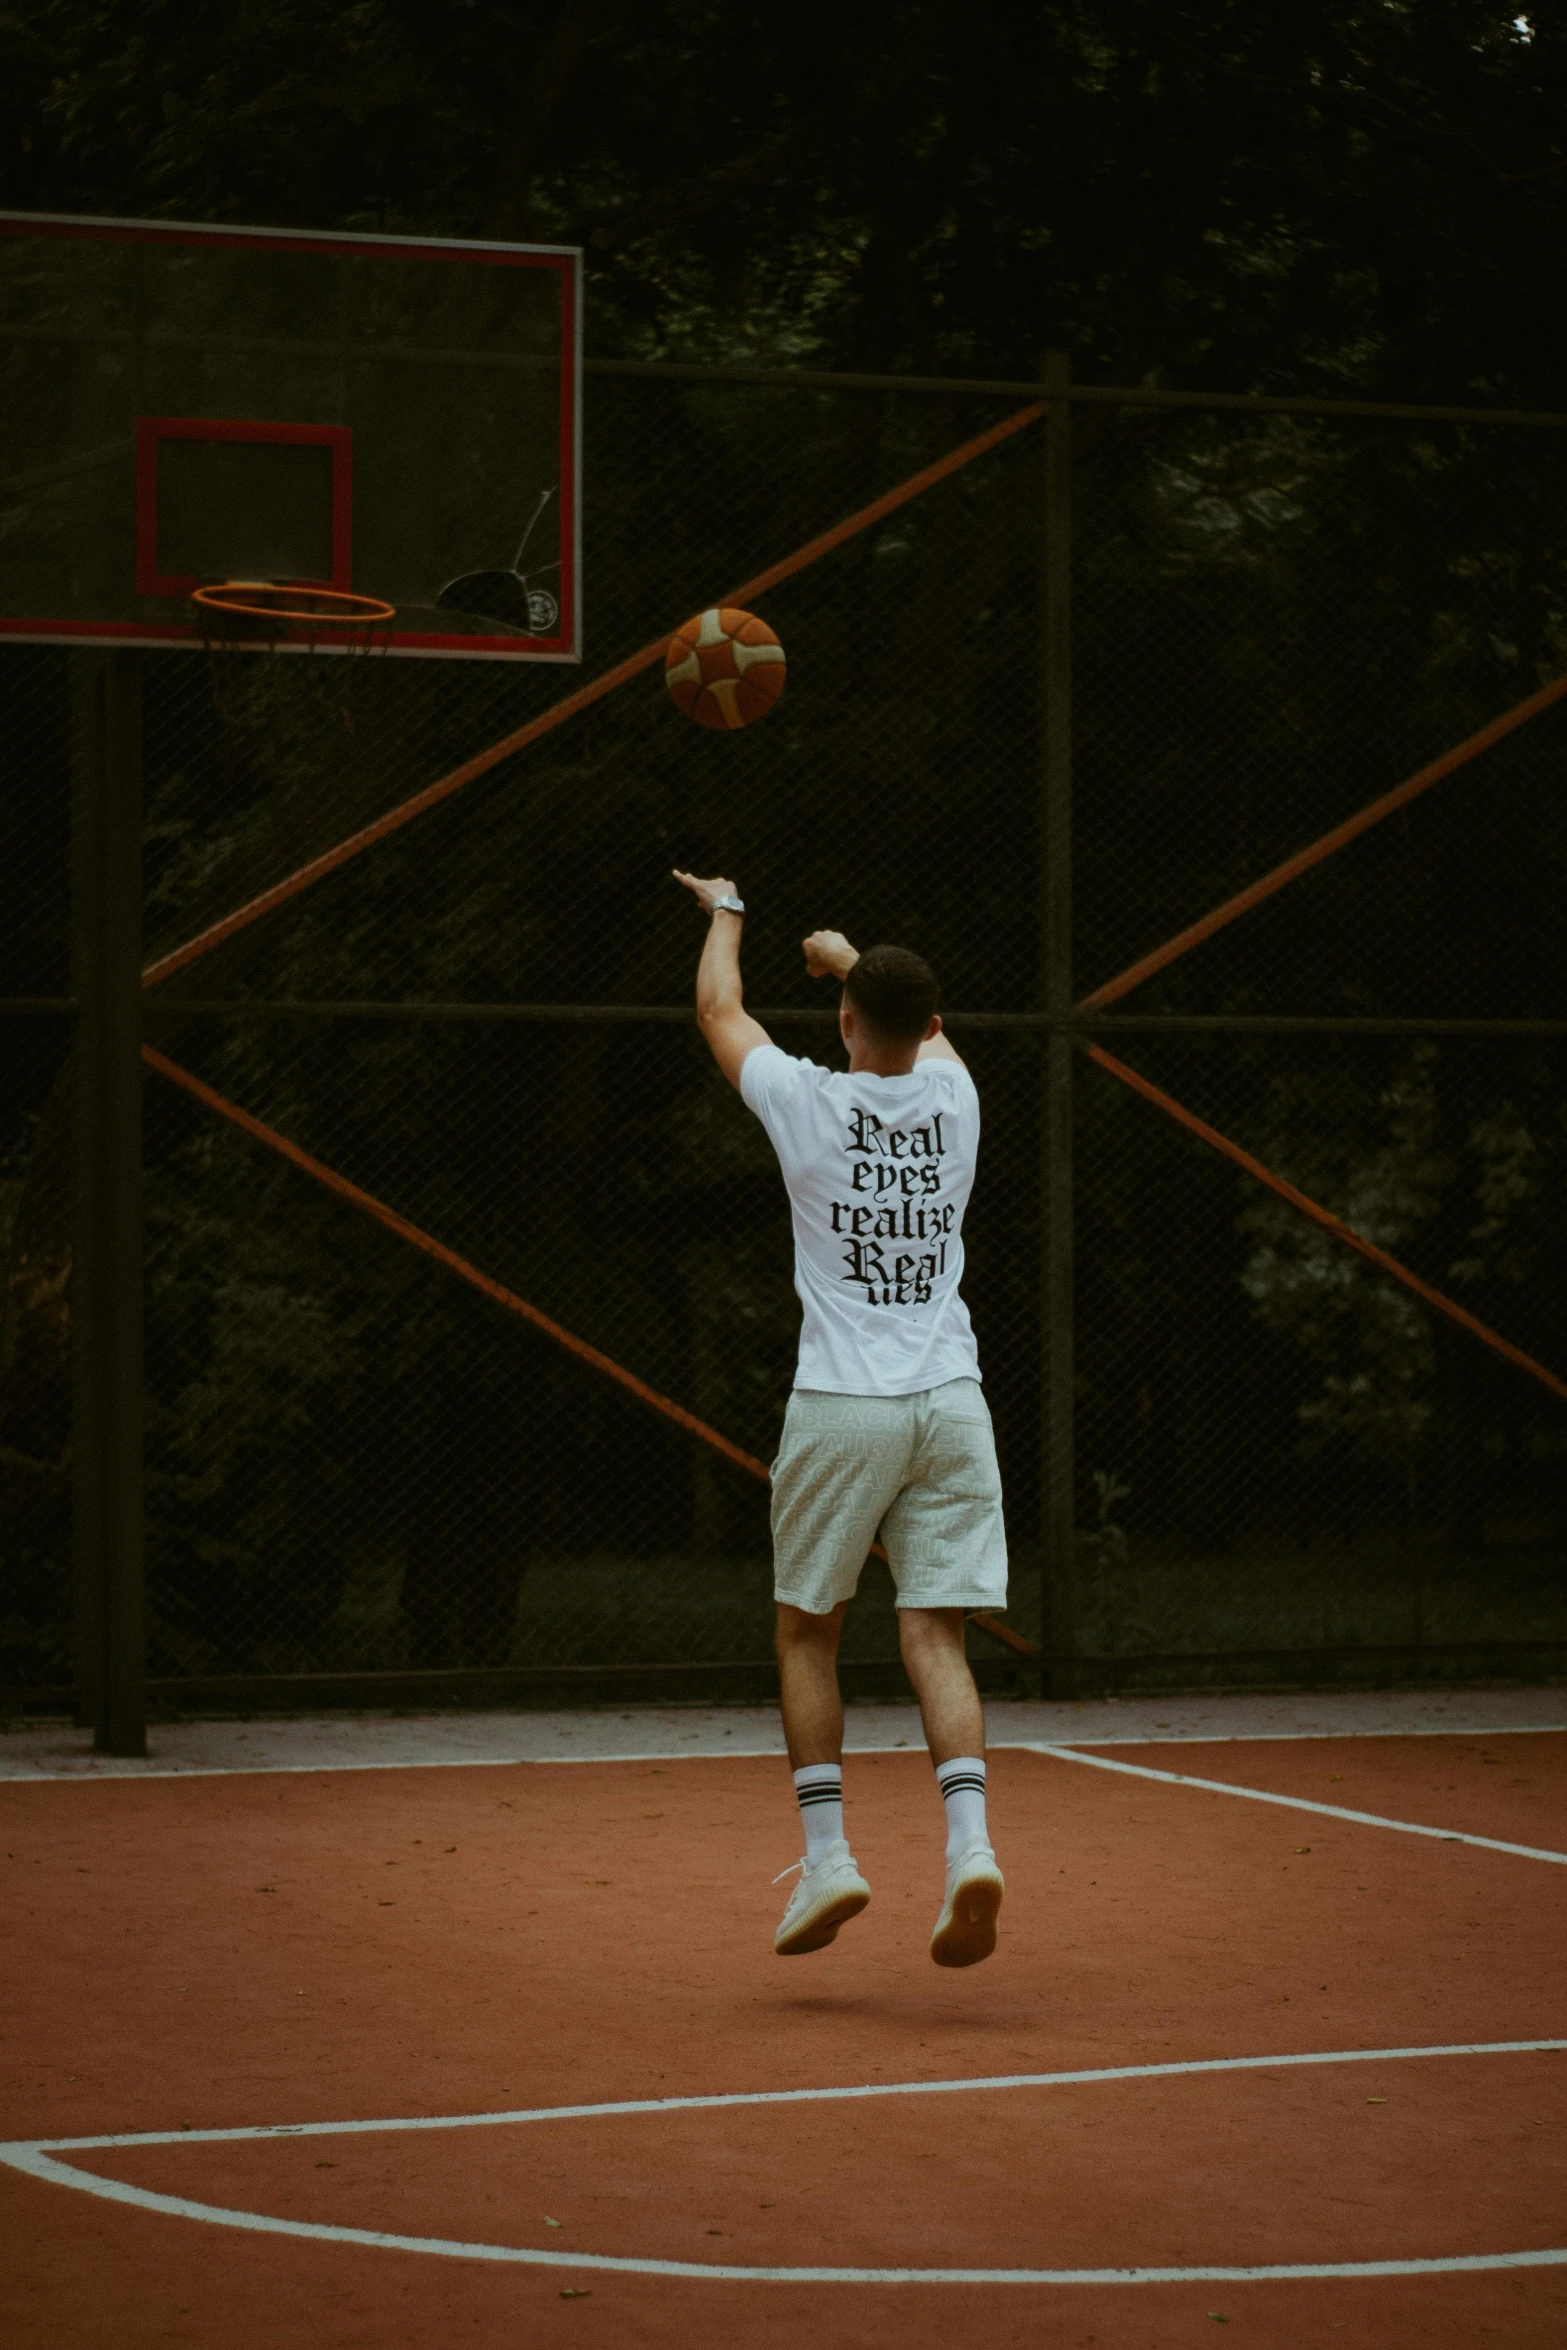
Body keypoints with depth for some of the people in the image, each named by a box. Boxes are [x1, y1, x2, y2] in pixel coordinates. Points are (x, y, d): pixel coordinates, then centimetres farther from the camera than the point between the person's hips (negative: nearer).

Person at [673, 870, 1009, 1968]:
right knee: (936, 1638, -1)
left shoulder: (810, 1099, -6)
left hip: (842, 1410, -3)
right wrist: (848, 954, 47)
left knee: (807, 1631, 12)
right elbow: (918, 1020, 29)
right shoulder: (952, 1095, 3)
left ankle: (828, 1854, 6)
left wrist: (725, 912, 34)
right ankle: (970, 1845, -20)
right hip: (950, 1402, 3)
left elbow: (719, 1009, 15)